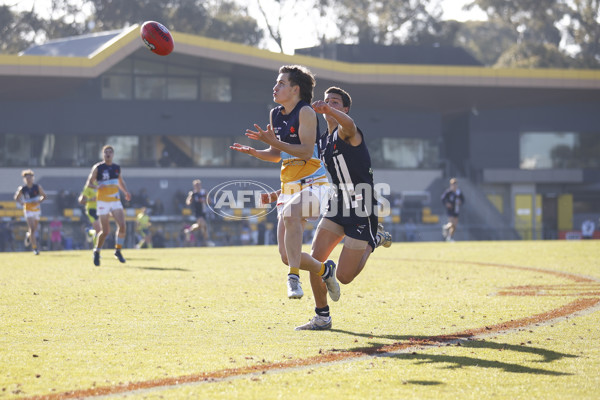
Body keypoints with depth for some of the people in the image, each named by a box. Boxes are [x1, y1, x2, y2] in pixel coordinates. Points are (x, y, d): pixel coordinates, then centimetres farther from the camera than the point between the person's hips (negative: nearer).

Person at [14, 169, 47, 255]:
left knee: (34, 229, 12)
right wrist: (21, 202, -10)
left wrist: (39, 201, -12)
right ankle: (35, 248, -13)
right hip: (28, 211, -2)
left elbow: (44, 196, 7)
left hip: (37, 210, 2)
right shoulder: (22, 189, -5)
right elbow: (16, 198, 10)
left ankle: (28, 235, 48)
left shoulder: (37, 187, -3)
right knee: (32, 229, -14)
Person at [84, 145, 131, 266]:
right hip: (103, 201, -4)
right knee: (105, 231, -5)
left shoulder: (117, 168, 11)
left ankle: (118, 251, 3)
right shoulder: (98, 168, -4)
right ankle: (97, 251, 17)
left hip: (116, 201, 4)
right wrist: (97, 186, -27)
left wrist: (126, 192, 9)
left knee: (122, 226, -12)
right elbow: (89, 183, -6)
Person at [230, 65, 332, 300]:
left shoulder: (306, 112, -12)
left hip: (312, 184, -8)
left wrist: (273, 141, -27)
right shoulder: (275, 114, 10)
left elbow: (307, 151, -21)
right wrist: (254, 152, -1)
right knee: (286, 255, 4)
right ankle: (325, 271, 32)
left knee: (290, 213, -40)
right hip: (289, 187, 8)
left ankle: (294, 278, -38)